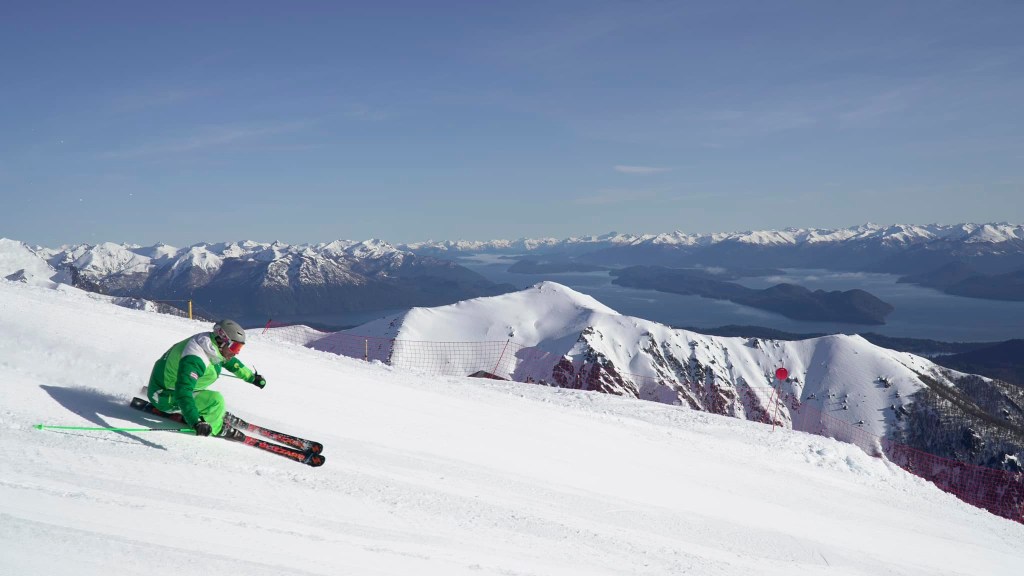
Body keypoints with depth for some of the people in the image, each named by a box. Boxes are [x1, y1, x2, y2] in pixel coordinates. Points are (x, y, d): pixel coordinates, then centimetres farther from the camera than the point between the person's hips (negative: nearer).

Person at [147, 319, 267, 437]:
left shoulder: (213, 346, -5)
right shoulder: (194, 359, -33)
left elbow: (229, 361, 16)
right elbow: (183, 392, -41)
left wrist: (251, 377, 25)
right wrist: (196, 422, -50)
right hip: (164, 397, -10)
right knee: (215, 401, -22)